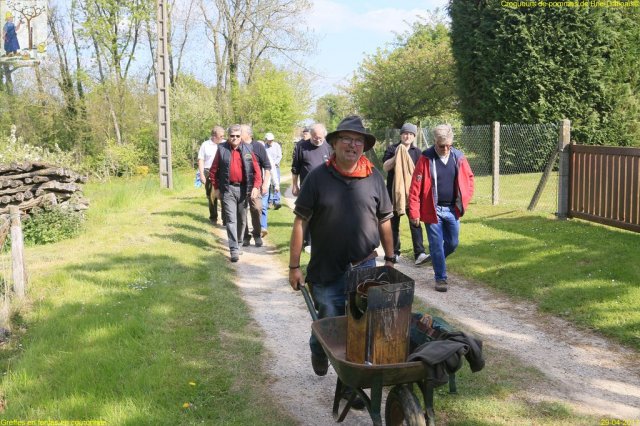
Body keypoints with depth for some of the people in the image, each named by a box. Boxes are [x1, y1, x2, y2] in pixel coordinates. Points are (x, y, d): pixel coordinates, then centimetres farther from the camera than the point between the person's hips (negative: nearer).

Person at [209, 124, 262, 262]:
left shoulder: (247, 150, 2)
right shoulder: (222, 149, -2)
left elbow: (256, 170, 0)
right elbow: (214, 170, 3)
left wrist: (256, 186, -9)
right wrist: (216, 188, 0)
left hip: (243, 189, 2)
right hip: (228, 189, -2)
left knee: (242, 219, 15)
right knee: (231, 220, -7)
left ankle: (239, 242, 34)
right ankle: (234, 250, -7)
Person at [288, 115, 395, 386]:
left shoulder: (374, 178, 1)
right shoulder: (318, 177, -6)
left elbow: (384, 220, 9)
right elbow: (301, 222, -5)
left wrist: (389, 259, 11)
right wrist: (294, 266, -6)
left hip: (364, 269, 2)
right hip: (325, 271, -1)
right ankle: (319, 351, 44)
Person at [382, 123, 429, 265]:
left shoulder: (417, 152, 7)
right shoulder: (392, 149, 2)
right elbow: (385, 167, -7)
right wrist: (397, 156, -17)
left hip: (412, 192, 0)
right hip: (394, 191, 0)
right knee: (394, 223, 9)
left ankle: (419, 254, -13)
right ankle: (394, 252, 20)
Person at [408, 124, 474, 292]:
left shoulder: (458, 157, -1)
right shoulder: (426, 158, -11)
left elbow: (469, 178, 12)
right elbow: (415, 187, -11)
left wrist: (465, 200, 1)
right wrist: (414, 212, -13)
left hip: (452, 209, 4)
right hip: (433, 210, -4)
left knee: (452, 243, 12)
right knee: (436, 245, 2)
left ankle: (437, 261, 41)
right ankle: (440, 278, 14)